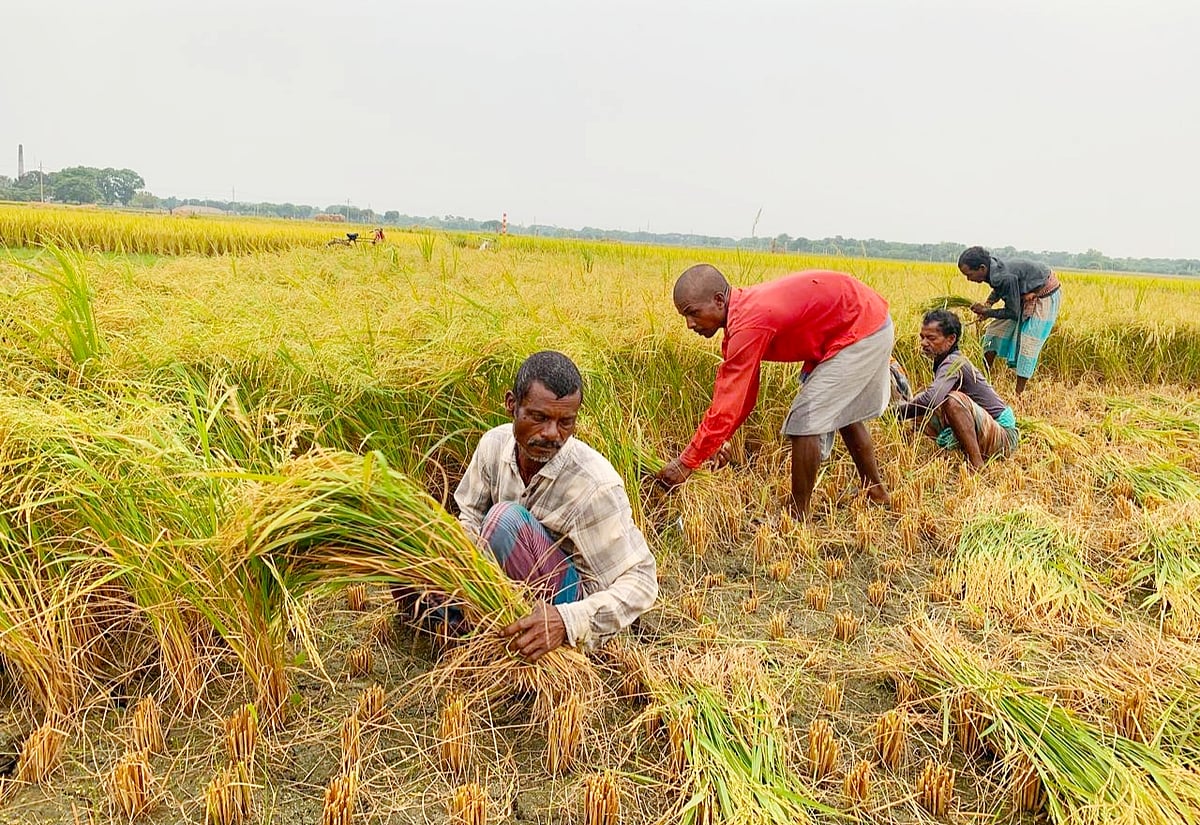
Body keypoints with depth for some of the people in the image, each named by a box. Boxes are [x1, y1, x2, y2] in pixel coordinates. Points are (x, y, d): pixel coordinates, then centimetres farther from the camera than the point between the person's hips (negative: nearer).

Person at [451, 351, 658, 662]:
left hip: (575, 597, -6)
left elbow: (641, 582, -24)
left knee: (506, 518, -29)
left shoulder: (595, 486, -27)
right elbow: (470, 519, 4)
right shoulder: (495, 444, -10)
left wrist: (567, 621, -40)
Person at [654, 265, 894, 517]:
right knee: (844, 410, 25)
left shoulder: (749, 326, -29)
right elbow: (736, 389, 6)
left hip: (861, 330, -10)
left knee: (805, 421, -8)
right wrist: (717, 438, 1)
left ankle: (799, 516, 5)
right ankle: (877, 493, 42)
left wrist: (685, 463, -21)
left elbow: (729, 404, -27)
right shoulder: (741, 308, 1)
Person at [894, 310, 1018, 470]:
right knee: (921, 413, 4)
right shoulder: (943, 362, 8)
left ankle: (976, 466, -26)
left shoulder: (954, 362, -21)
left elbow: (931, 398, -39)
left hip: (1004, 437, -9)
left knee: (953, 399, -33)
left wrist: (896, 413, -28)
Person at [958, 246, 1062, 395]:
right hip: (1026, 295, 9)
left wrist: (987, 312, -17)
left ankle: (1019, 394, 1)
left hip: (1044, 297, -9)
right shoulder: (992, 267, -12)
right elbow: (999, 289, 10)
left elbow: (1013, 313, -25)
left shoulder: (1005, 277, -37)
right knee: (995, 331, 6)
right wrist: (988, 303, -8)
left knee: (1027, 345, -8)